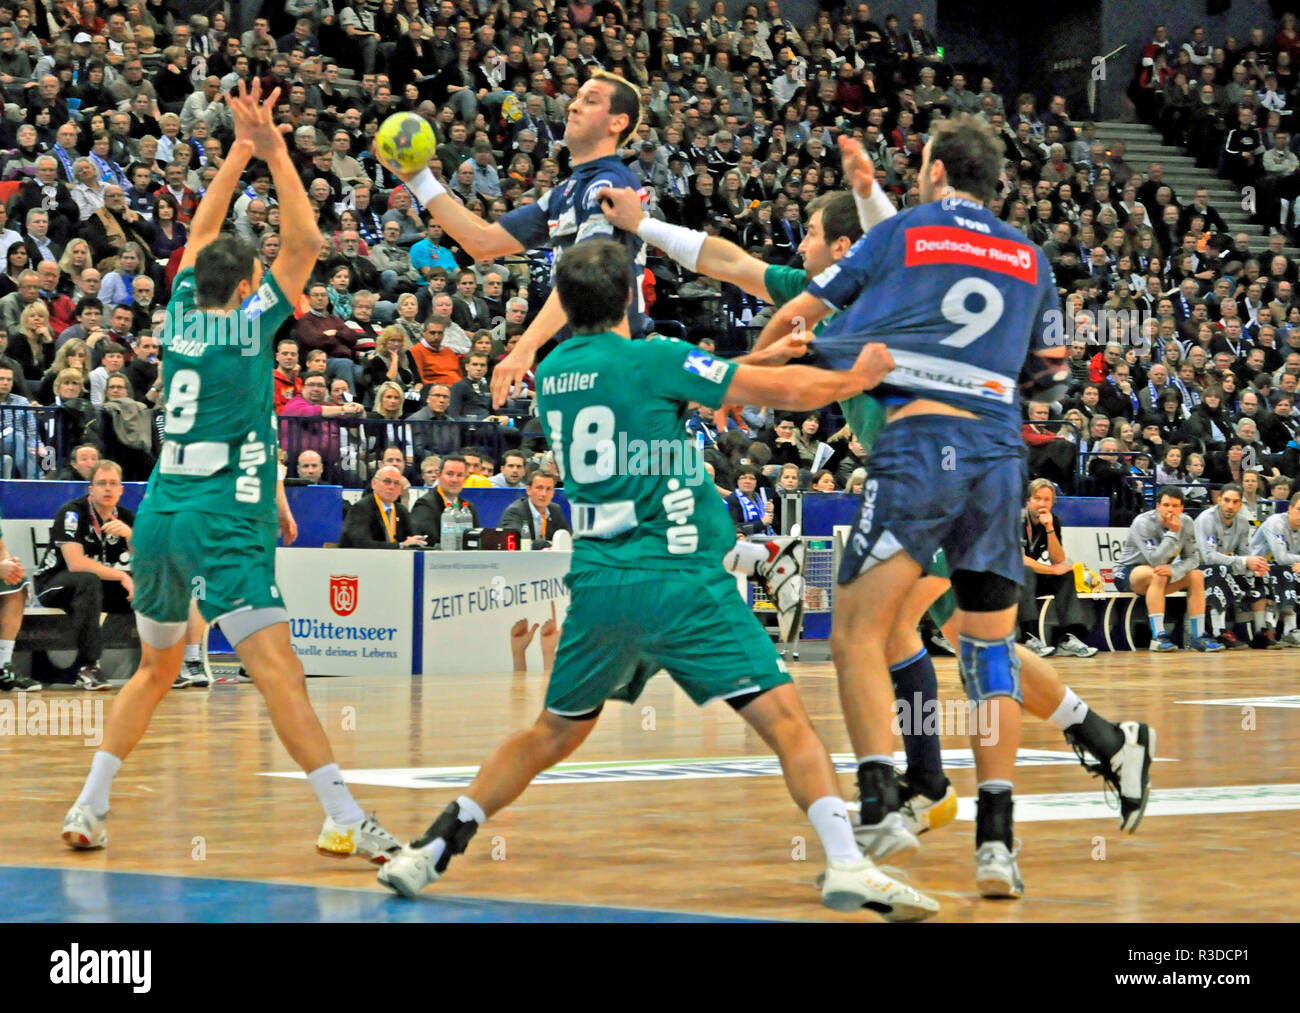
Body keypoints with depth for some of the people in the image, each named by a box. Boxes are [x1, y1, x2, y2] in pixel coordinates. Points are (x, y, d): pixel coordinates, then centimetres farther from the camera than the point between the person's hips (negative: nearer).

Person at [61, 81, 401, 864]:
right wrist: (273, 151, 0)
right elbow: (305, 243, -3)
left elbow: (203, 236, 25)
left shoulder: (184, 315, 10)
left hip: (159, 515, 7)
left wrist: (241, 152, 27)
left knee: (156, 669, 21)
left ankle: (89, 808, 17)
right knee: (278, 669, -16)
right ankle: (345, 818, -24)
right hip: (224, 524, -7)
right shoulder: (247, 324, -4)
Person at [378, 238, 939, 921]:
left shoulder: (551, 372, 13)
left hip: (596, 584, 6)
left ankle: (432, 849, 19)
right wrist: (858, 377, 13)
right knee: (783, 716, -8)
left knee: (552, 735, 22)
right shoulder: (654, 360, -6)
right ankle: (846, 866, -21)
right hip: (678, 580, -6)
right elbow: (788, 391, -6)